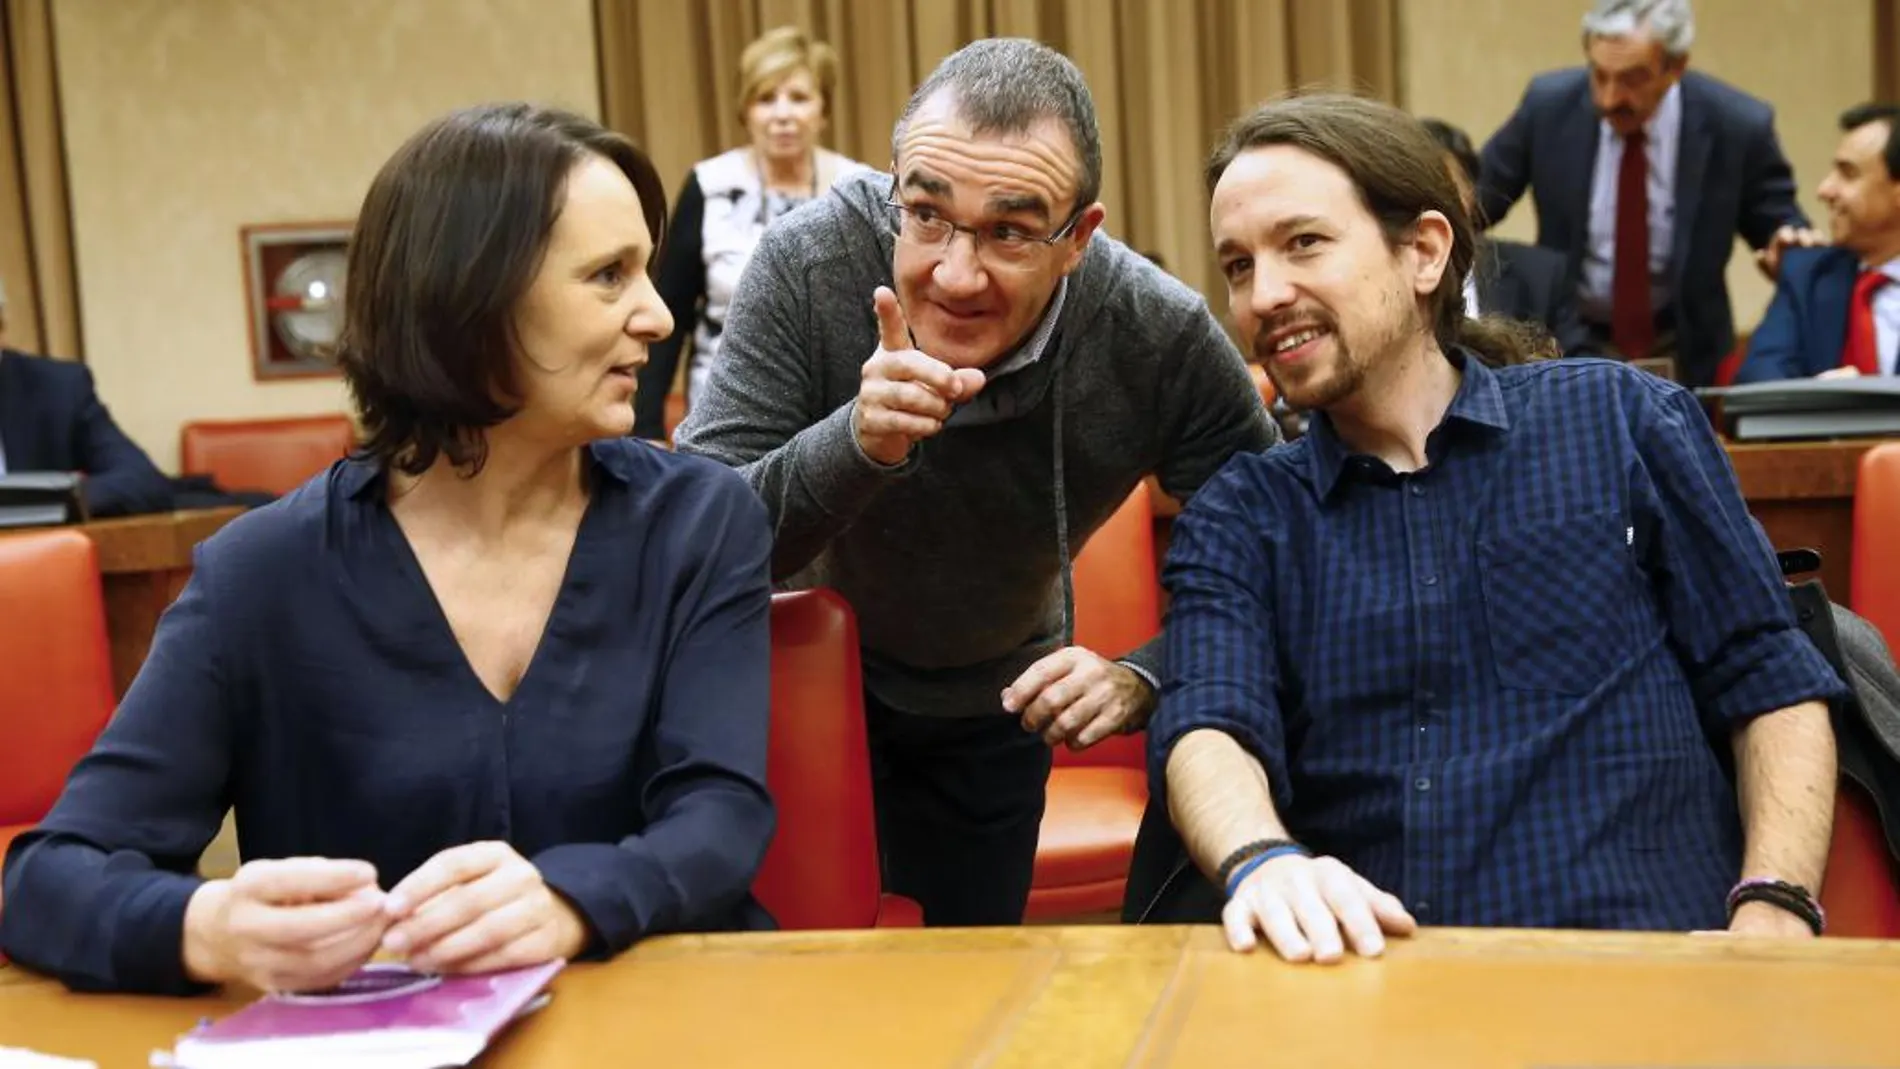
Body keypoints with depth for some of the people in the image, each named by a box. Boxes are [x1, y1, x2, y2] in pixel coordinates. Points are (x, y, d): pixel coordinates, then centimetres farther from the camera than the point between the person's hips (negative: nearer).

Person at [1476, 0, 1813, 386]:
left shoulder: (1737, 124, -14)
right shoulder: (1549, 104, -11)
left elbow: (1777, 219, 0)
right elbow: (1473, 197, 2)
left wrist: (1788, 239, -22)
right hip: (1568, 341, 0)